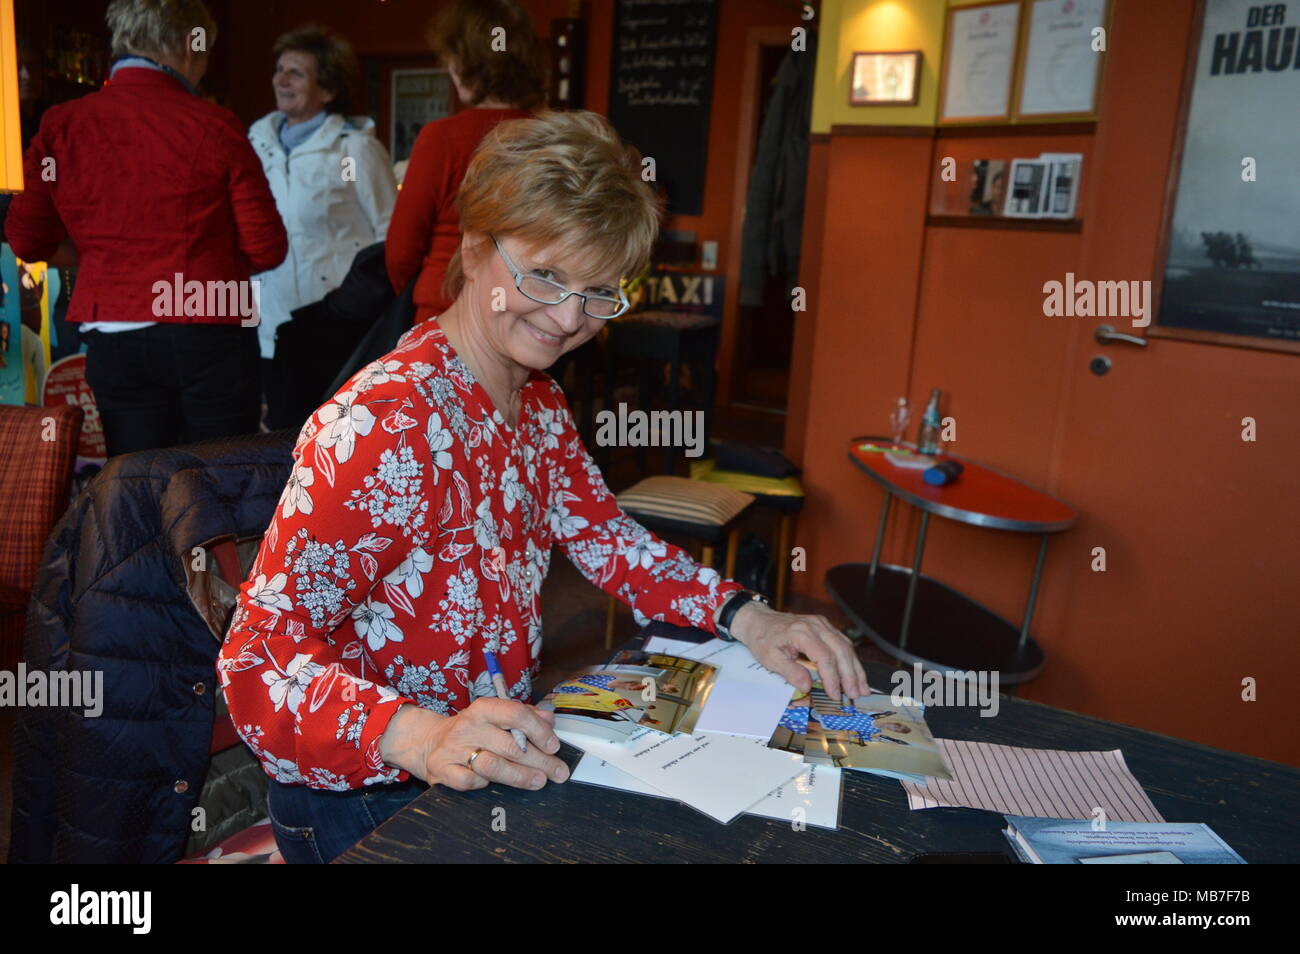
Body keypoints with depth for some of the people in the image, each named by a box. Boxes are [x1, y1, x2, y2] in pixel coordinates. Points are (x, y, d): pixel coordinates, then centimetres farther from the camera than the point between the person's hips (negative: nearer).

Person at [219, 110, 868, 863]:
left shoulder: (540, 402, 1)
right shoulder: (382, 427, -25)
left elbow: (603, 536, 8)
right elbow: (260, 660, -25)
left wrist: (745, 618, -6)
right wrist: (423, 738, -41)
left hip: (506, 763, 7)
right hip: (368, 801, -7)